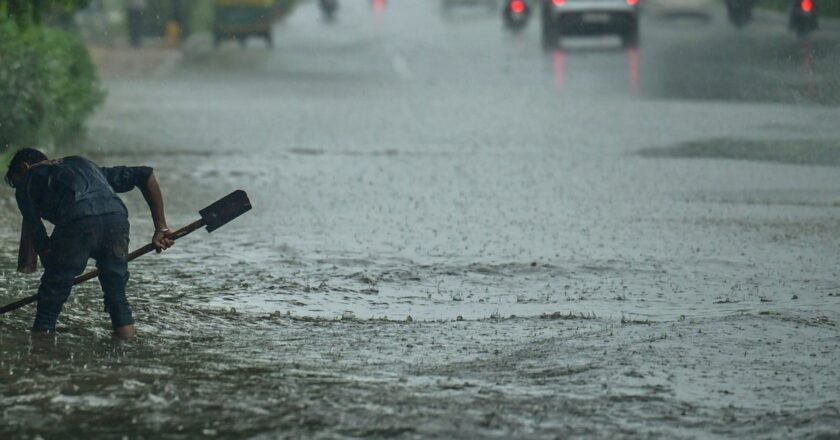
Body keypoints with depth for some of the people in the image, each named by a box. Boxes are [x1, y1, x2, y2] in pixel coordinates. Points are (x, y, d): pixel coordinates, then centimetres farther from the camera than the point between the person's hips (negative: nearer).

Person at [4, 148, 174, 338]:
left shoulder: (29, 180, 28)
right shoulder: (85, 165, 41)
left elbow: (36, 233, 15)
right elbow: (145, 175, 36)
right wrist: (161, 228, 33)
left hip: (77, 221, -4)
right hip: (116, 214, 4)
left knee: (51, 295, 8)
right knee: (117, 295, 18)